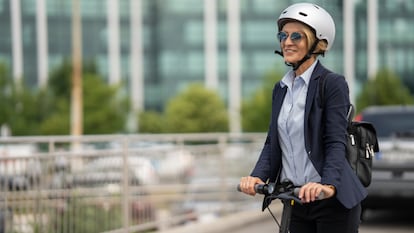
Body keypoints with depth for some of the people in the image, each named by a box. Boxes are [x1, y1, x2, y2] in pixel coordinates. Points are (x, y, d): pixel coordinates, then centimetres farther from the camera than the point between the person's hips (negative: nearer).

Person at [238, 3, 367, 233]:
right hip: (296, 200, 6)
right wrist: (258, 175, -11)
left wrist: (328, 185, -33)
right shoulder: (281, 88, 12)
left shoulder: (333, 83, -9)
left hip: (333, 201, -6)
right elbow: (273, 142, 7)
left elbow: (336, 143, -17)